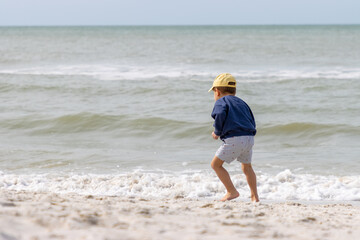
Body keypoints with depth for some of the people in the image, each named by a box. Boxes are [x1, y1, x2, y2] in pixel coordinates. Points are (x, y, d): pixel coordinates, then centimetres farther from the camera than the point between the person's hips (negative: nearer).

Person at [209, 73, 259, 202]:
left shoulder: (221, 101, 6)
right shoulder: (241, 102, 27)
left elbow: (220, 115, -16)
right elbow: (252, 123, 23)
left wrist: (217, 132, -3)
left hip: (234, 139, -7)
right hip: (249, 138, 7)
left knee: (215, 164, 4)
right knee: (247, 167, 25)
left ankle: (232, 191, -2)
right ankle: (254, 195, 24)